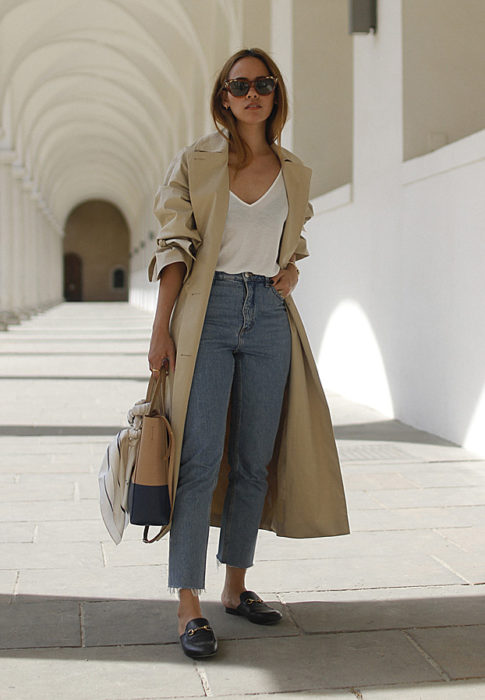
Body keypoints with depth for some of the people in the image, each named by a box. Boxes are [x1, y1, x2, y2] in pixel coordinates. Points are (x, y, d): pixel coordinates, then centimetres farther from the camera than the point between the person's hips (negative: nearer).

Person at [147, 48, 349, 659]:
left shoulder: (295, 174, 13)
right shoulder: (195, 162, 3)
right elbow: (174, 248, -1)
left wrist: (291, 271, 2)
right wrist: (161, 328, -8)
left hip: (269, 316, 4)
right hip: (208, 311, -4)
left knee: (254, 461, 7)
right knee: (201, 459, -8)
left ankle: (235, 587, 21)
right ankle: (188, 608, -2)